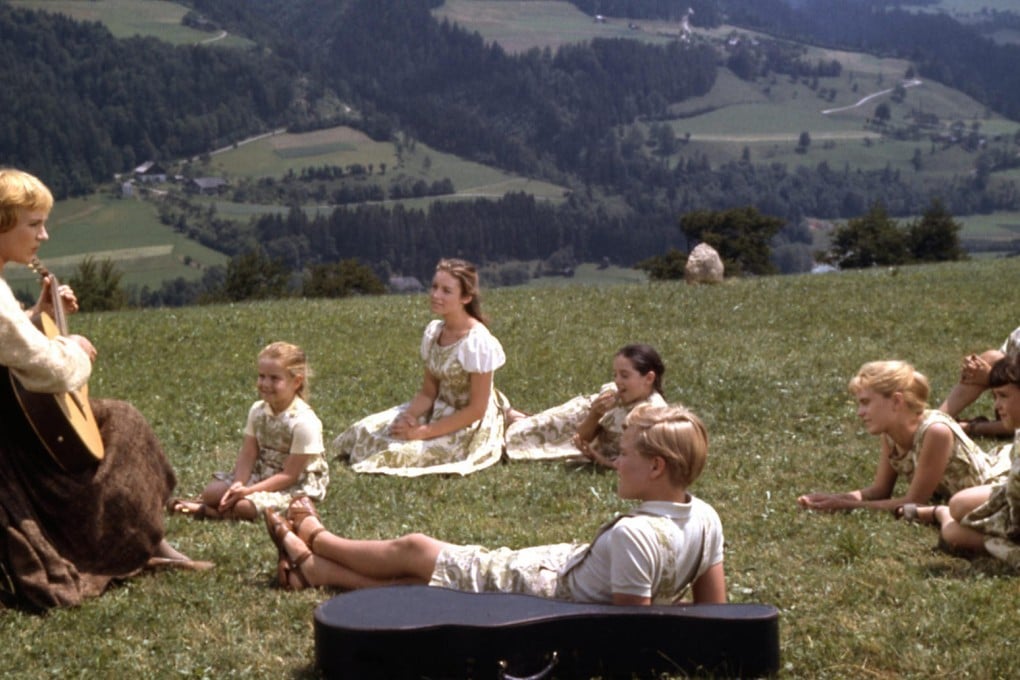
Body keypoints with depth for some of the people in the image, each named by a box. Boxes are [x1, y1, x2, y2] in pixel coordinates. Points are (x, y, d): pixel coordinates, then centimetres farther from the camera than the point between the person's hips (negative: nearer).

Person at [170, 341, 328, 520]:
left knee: (245, 507, -27)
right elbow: (247, 455, -4)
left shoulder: (304, 422, -23)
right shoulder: (257, 411, -2)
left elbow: (290, 475, -21)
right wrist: (238, 485, -23)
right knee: (212, 492, -14)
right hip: (262, 473, 7)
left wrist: (250, 490, -26)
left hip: (297, 485, -6)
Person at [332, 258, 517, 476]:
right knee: (367, 431, 1)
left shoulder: (477, 341, -25)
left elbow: (477, 409, -23)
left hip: (469, 426, -8)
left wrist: (423, 432, -23)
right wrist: (409, 416, -19)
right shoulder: (433, 331, -2)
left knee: (400, 453, -23)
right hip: (440, 411, 8)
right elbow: (428, 392, 3)